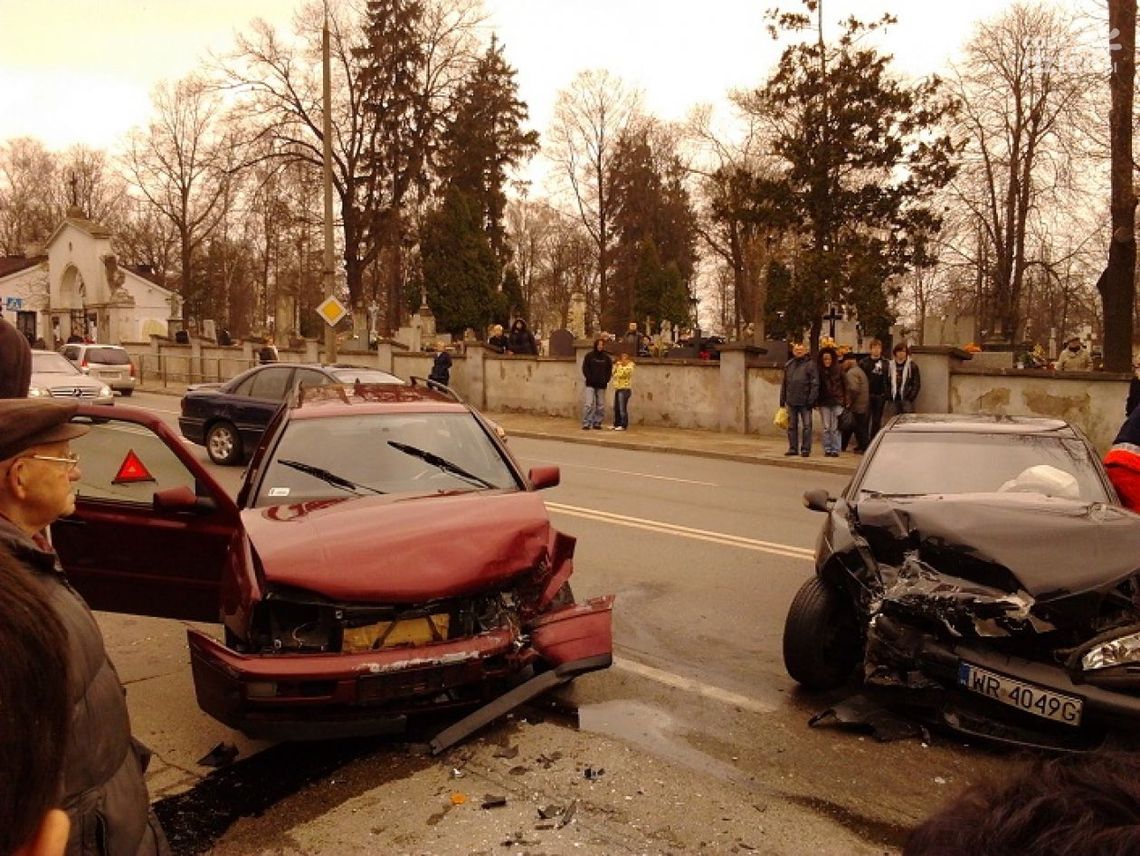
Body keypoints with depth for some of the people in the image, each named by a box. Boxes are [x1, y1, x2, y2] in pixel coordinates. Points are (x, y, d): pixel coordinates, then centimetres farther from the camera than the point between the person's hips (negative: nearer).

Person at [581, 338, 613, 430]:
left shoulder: (607, 357, 9)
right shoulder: (589, 356, 2)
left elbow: (609, 370, 12)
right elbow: (585, 369, 1)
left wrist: (606, 379, -3)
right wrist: (590, 378, -11)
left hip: (602, 385, 3)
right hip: (591, 385, -3)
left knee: (601, 405, 4)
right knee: (589, 404, -10)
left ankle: (597, 423, 13)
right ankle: (586, 424, -7)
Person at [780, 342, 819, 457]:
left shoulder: (810, 364, -3)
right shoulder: (788, 365, 12)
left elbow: (815, 384, -7)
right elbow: (784, 384, 16)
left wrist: (811, 399, -14)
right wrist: (782, 400, 12)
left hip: (804, 401, -5)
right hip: (791, 401, 5)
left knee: (806, 426, -1)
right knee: (792, 426, 9)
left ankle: (805, 449, 4)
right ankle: (793, 448, 16)